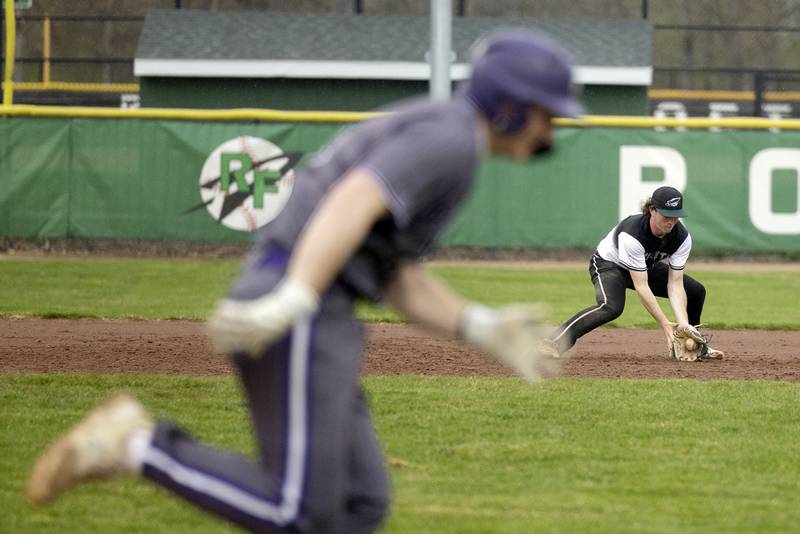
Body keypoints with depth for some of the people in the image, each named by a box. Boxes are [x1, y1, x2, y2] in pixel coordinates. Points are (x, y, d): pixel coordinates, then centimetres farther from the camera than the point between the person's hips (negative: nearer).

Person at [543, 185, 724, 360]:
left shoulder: (682, 237, -21)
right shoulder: (632, 234, -39)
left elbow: (675, 284, -20)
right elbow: (641, 287, -38)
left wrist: (682, 323, -34)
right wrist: (664, 324, -41)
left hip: (647, 267, 7)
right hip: (609, 265, -7)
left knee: (696, 291, 2)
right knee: (611, 307, -37)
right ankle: (557, 343, -41)